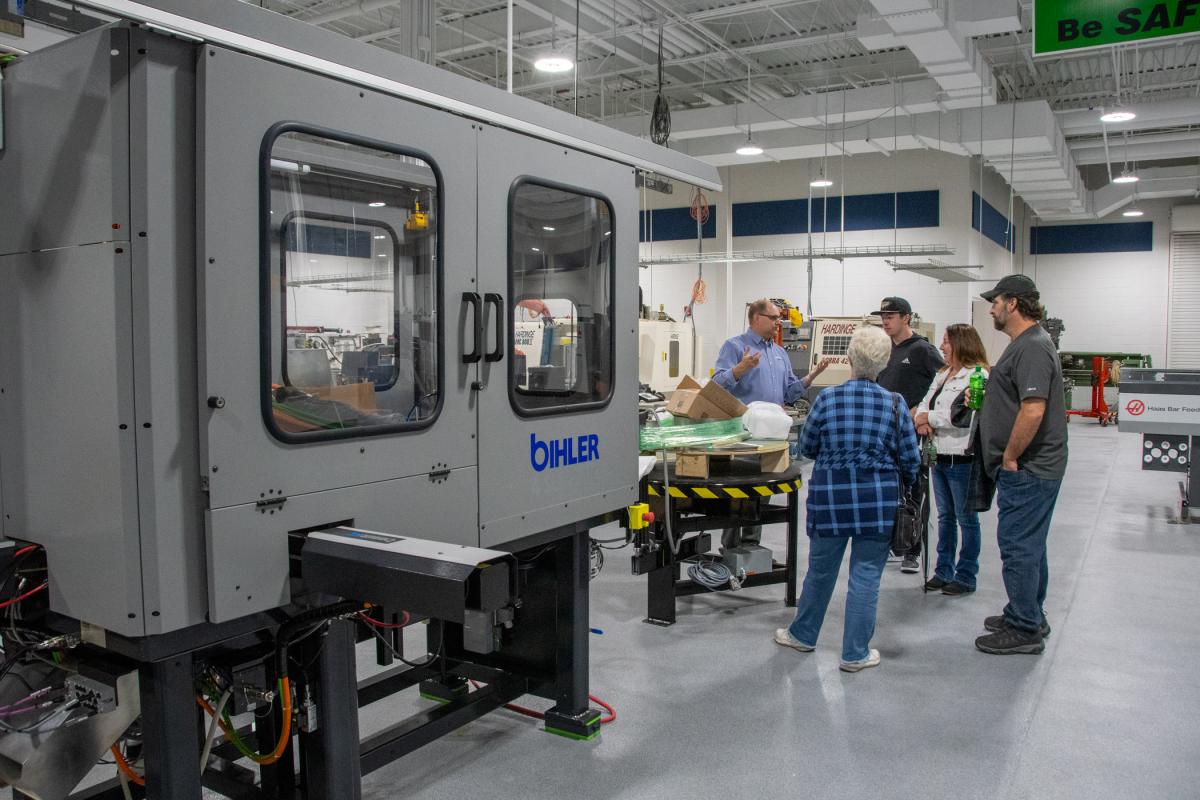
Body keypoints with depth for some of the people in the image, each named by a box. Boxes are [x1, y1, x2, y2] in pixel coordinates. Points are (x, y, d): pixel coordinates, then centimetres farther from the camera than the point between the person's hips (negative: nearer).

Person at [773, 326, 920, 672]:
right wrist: (905, 479, 20)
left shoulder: (826, 399, -6)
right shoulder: (895, 404, -5)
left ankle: (803, 634, 33)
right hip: (878, 500, -1)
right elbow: (911, 459, -1)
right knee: (866, 574, 7)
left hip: (830, 497, 1)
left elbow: (807, 447, 5)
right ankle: (856, 653, 14)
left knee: (821, 569, 16)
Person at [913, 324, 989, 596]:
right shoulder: (943, 374, 15)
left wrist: (927, 417, -12)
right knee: (945, 516, 16)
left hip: (962, 459, -8)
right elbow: (925, 402, 12)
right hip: (940, 456, 9)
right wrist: (921, 418, -11)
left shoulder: (977, 375, -14)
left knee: (966, 518, 4)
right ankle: (944, 570, 26)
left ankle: (966, 576, 14)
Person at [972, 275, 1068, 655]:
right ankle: (1030, 617, 31)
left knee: (1018, 546, -2)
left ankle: (1024, 630, 8)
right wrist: (1010, 456, 20)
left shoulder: (1032, 348, -19)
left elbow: (1033, 410, -28)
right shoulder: (1025, 344, 15)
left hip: (1028, 469, -11)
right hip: (1029, 467, 11)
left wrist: (1010, 456, -19)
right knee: (1028, 545, 18)